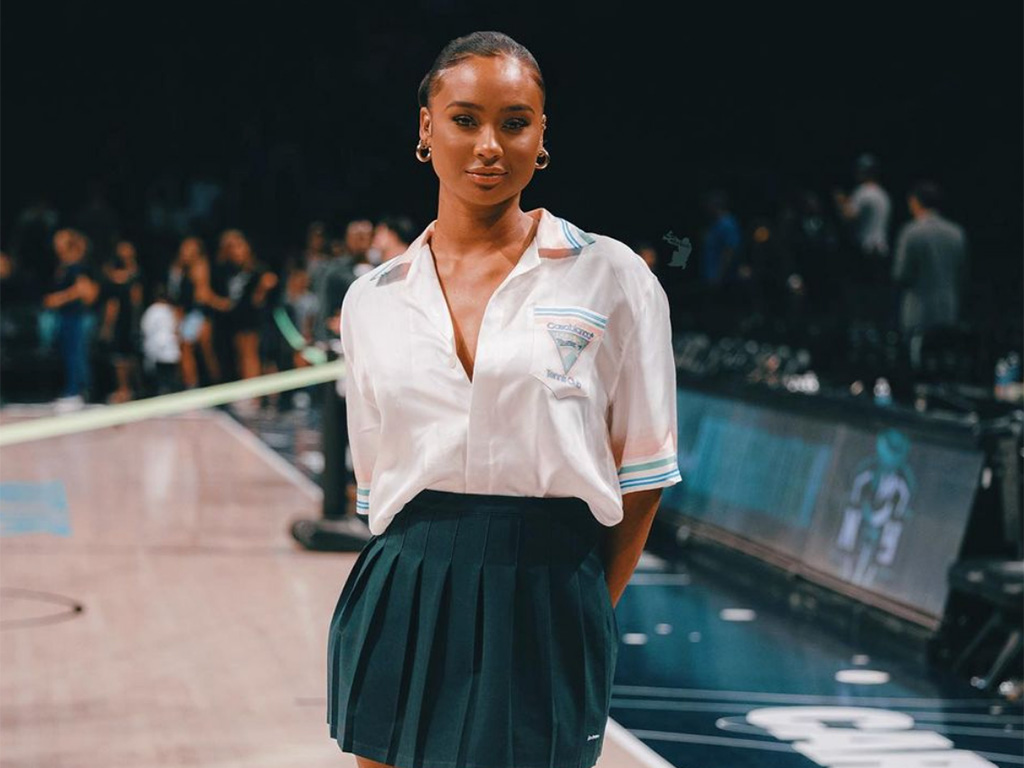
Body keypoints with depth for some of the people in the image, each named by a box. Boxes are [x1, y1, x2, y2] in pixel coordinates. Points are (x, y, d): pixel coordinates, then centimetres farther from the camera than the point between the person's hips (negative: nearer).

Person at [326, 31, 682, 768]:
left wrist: (588, 618, -2)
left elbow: (641, 472, 1)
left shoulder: (611, 278, -1)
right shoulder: (371, 300, 8)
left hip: (545, 601, -2)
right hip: (405, 600, 3)